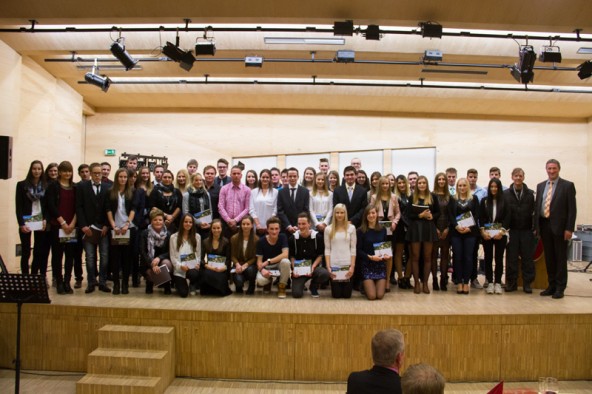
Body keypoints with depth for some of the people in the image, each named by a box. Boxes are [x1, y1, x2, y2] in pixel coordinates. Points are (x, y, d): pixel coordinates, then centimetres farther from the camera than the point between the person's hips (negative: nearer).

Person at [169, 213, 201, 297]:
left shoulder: (197, 237, 8)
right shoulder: (173, 237, 2)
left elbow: (198, 254, 9)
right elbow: (172, 256, 0)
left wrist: (197, 264, -10)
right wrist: (180, 266, -15)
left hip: (193, 268, 1)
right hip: (179, 269, -1)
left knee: (194, 274, -36)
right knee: (183, 294, -14)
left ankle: (192, 286, 3)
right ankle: (178, 283, 26)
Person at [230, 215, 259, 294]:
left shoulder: (256, 239, -6)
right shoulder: (234, 238, -2)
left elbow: (255, 257, -4)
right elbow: (233, 255, 2)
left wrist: (245, 265, -20)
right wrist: (237, 264, -18)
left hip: (250, 265, 0)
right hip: (238, 265, 1)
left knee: (250, 270, -38)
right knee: (239, 281, -29)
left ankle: (251, 288, -2)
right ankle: (239, 288, 15)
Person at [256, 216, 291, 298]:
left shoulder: (283, 237, -13)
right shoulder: (261, 241, -11)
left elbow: (285, 254, -25)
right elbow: (259, 260, -10)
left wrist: (268, 261, -28)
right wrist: (262, 269, -32)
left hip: (279, 264, 0)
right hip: (266, 267, 0)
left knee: (285, 261, -36)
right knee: (260, 280, -31)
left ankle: (282, 287, -10)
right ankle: (268, 282, 11)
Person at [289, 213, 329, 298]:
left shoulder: (317, 237, -7)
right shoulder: (293, 238, -3)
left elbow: (320, 255, 0)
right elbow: (292, 256, 6)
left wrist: (313, 267, -15)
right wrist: (294, 269, -10)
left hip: (314, 266, 0)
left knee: (325, 274, -34)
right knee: (296, 293, -22)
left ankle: (313, 287, 3)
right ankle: (300, 284, 19)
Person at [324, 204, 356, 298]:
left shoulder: (351, 228, 2)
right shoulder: (328, 229, 3)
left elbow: (353, 249, 0)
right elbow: (327, 249, 2)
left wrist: (352, 266, -7)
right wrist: (328, 267, -6)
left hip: (347, 265, 0)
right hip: (334, 265, 0)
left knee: (347, 294, 4)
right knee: (336, 295, 4)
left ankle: (346, 284, 36)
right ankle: (336, 285, 37)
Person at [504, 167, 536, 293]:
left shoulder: (530, 193, 3)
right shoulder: (506, 194, 3)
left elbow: (534, 211, 0)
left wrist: (535, 228, -6)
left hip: (527, 231, 0)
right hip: (512, 231, 0)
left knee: (527, 258, 4)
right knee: (511, 258, 5)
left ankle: (527, 283, 13)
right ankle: (511, 282, 13)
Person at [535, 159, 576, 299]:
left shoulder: (568, 185, -2)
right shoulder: (540, 186, 12)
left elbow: (572, 209, -6)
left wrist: (569, 228, -12)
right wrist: (536, 226, 7)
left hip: (559, 227, -4)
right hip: (544, 225, 4)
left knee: (560, 258, 3)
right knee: (549, 257, 10)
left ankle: (560, 288, 10)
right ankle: (552, 285, 19)